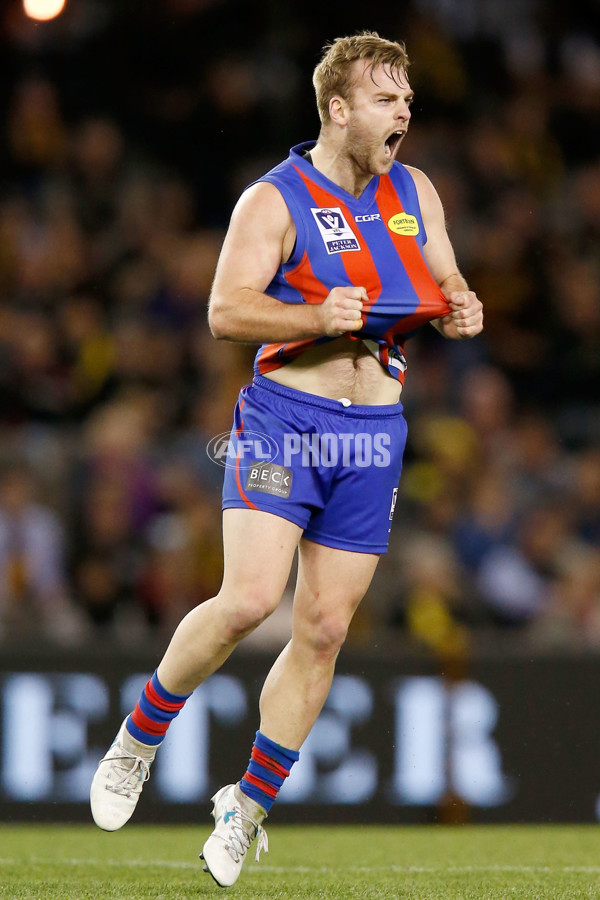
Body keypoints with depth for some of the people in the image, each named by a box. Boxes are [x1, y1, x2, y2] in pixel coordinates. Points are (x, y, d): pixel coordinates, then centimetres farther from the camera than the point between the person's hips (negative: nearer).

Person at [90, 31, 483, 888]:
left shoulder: (414, 193, 12)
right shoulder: (274, 200, -5)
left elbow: (446, 291, 19)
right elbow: (226, 310, -12)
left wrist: (458, 310, -5)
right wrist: (317, 315, -28)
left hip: (375, 433, 5)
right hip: (284, 418, -5)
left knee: (324, 628, 2)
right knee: (249, 599, -19)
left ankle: (249, 806, 15)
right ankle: (138, 739, 4)